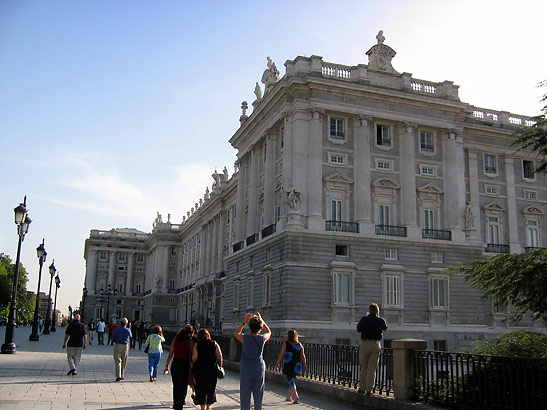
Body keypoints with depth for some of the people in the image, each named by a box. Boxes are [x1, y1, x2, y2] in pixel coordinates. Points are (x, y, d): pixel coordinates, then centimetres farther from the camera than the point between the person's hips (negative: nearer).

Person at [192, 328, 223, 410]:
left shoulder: (196, 345, -3)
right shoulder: (214, 344, 2)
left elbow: (194, 358, -11)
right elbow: (220, 356, -4)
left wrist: (193, 366, 4)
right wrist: (219, 366, 6)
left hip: (200, 369, -2)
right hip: (212, 369, 2)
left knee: (201, 389, 8)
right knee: (211, 388, 18)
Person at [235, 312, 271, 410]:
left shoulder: (245, 338, -15)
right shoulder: (262, 339, -11)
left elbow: (236, 334, 9)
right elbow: (269, 332, 14)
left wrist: (244, 321, 6)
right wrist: (261, 320, 12)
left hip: (246, 369, -2)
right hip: (259, 368, 2)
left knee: (245, 395, 5)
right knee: (258, 396, 13)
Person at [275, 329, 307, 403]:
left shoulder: (285, 344, -8)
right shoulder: (299, 345, 1)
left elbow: (281, 355, -5)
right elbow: (303, 356, 1)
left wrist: (277, 363, 4)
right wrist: (304, 365, 8)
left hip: (288, 366, -4)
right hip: (296, 366, 4)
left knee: (291, 381, -4)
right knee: (292, 380, 19)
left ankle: (296, 395, -23)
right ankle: (289, 397, 28)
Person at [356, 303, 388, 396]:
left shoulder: (364, 319, -2)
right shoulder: (380, 320, 0)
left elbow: (358, 329, 12)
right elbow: (385, 328, 20)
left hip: (364, 344, 0)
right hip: (376, 345, 0)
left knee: (364, 367, 12)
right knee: (372, 368, 4)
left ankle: (362, 388, 15)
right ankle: (369, 389, 3)